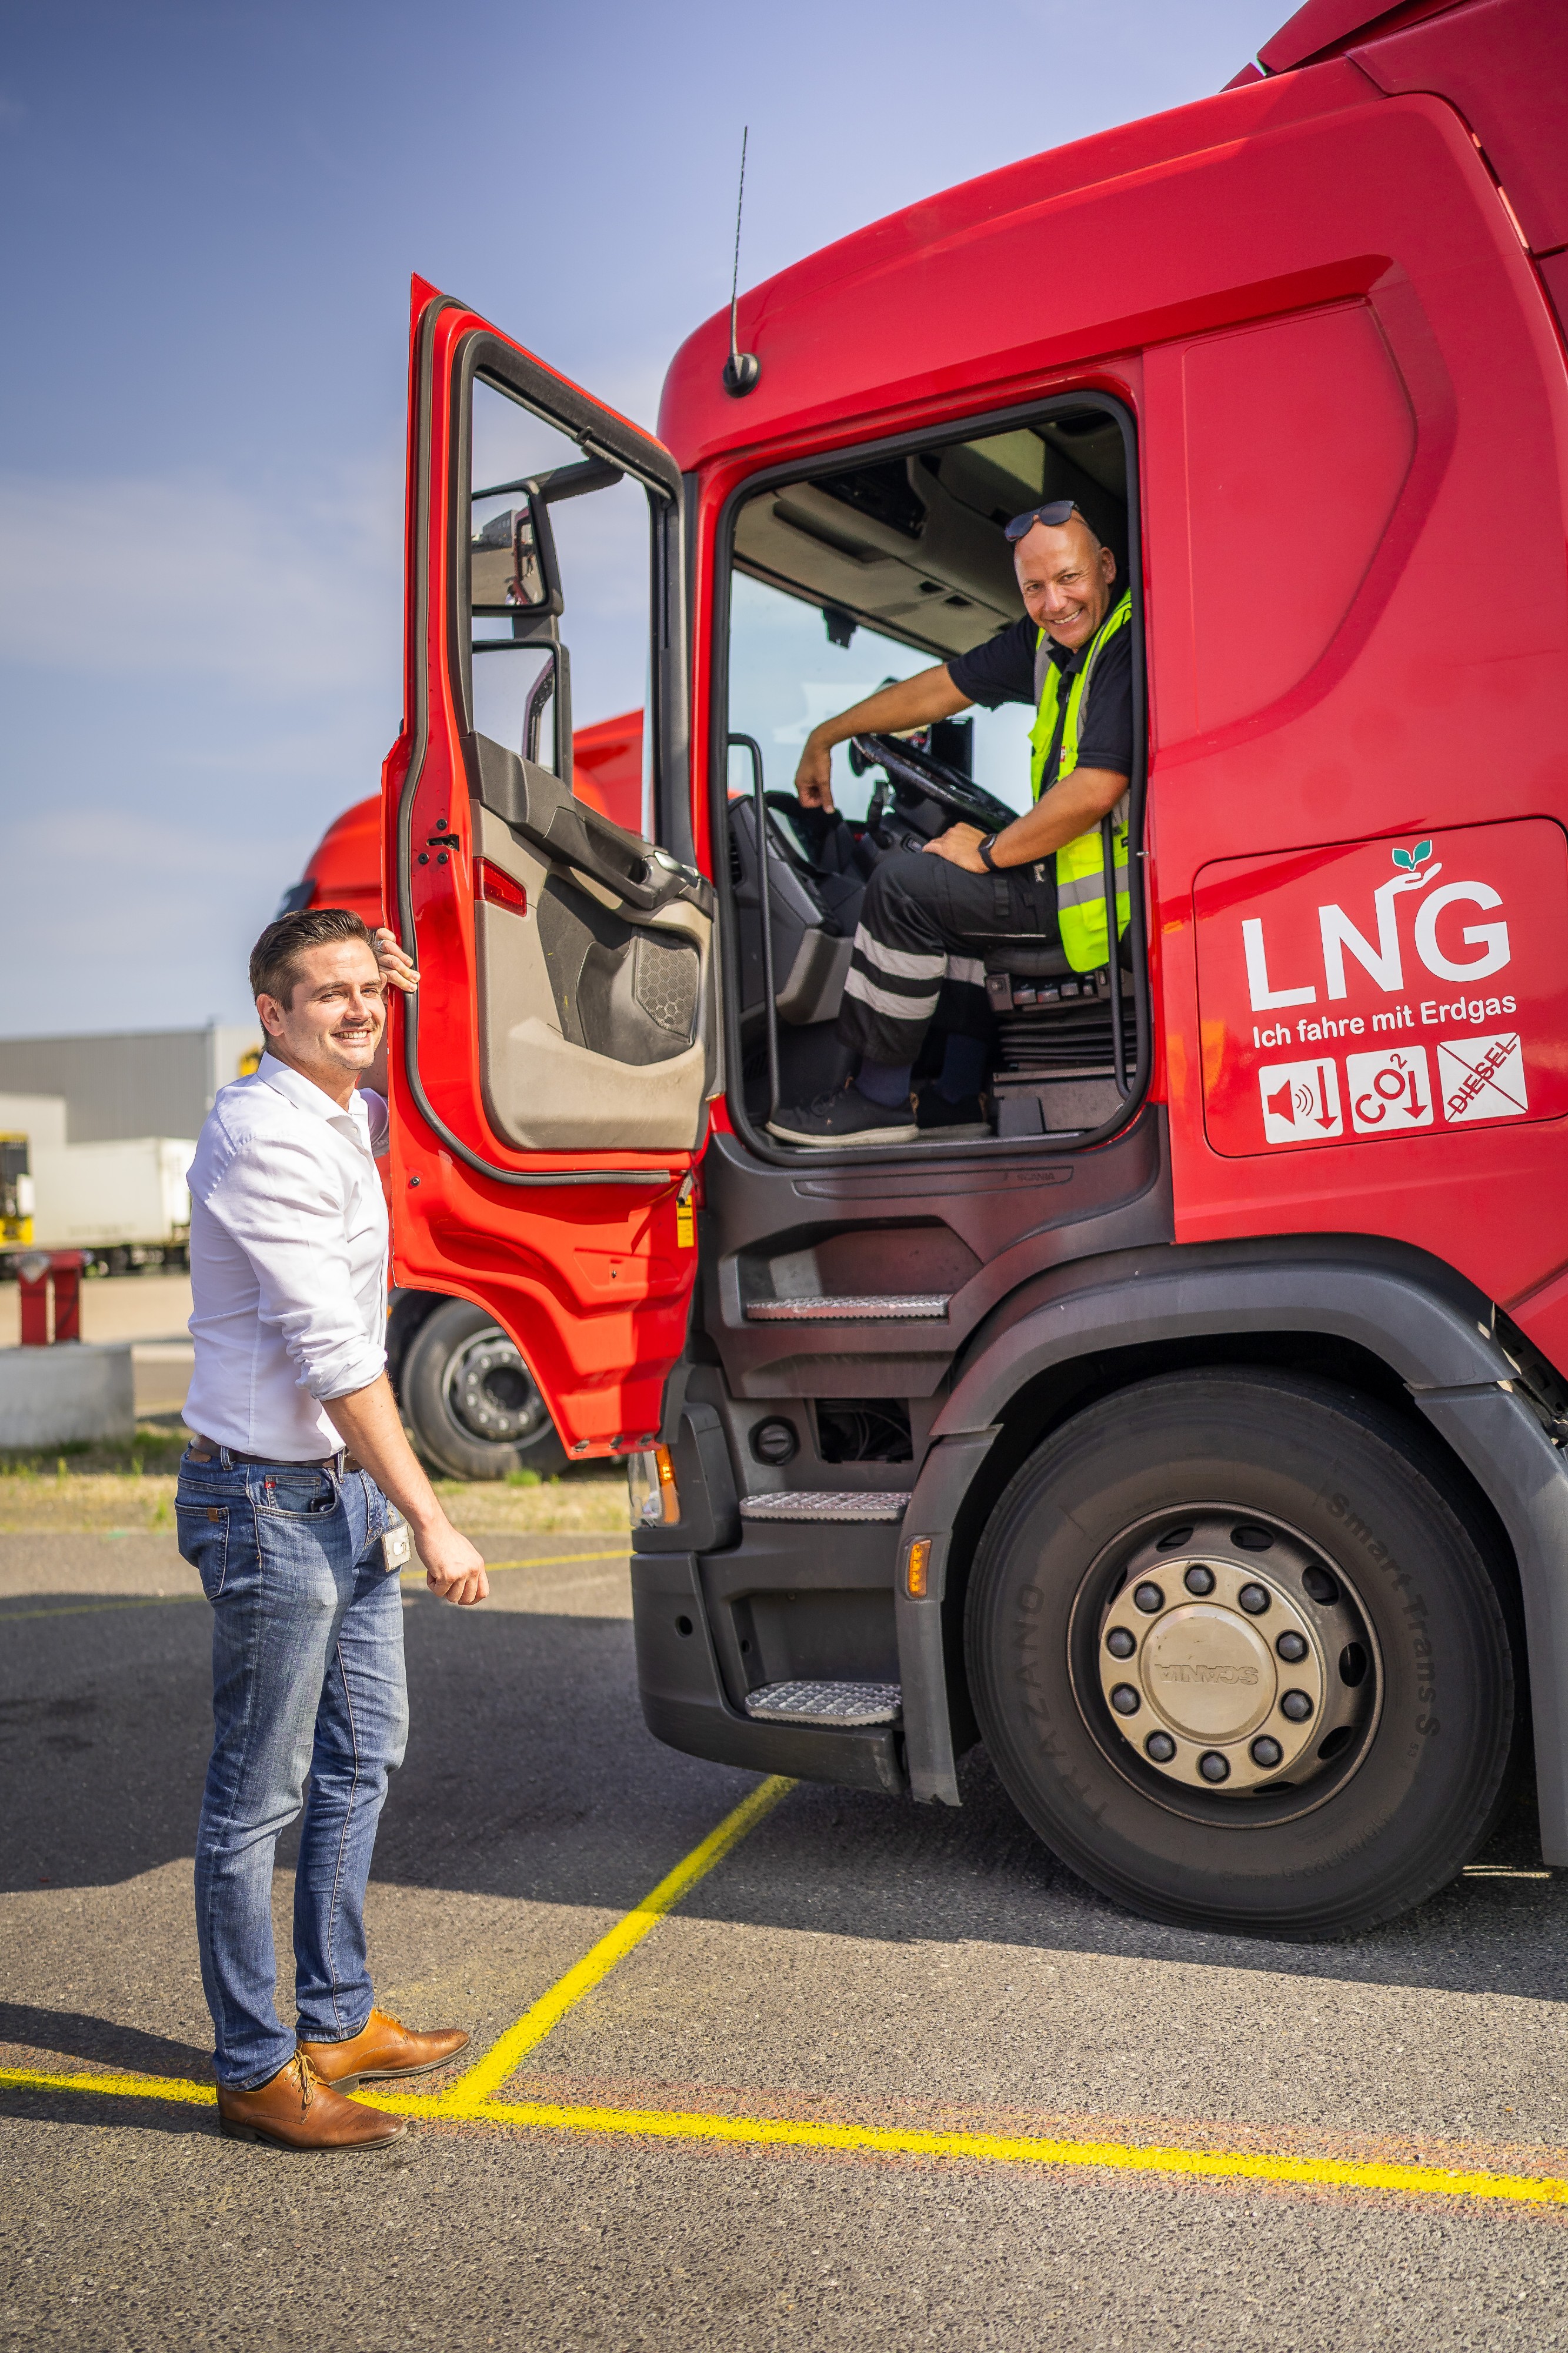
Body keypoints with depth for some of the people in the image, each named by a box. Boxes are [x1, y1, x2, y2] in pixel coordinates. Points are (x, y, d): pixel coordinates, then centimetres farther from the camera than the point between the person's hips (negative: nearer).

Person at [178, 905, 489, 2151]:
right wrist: (432, 1522, -23)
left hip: (347, 1488, 10)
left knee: (361, 1764, 18)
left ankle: (339, 2024, 32)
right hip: (269, 1499, -10)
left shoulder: (349, 1114, 10)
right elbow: (332, 1352, -23)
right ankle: (256, 2071, 17)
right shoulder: (264, 1132, -18)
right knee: (257, 1798, 3)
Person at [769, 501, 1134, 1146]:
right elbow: (945, 686, 16)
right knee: (950, 881, 27)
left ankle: (878, 1100, -2)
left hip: (1111, 880, -10)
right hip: (1076, 857, 10)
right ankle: (959, 1096, 21)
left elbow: (1097, 789, -29)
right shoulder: (1049, 637, 7)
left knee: (906, 884, -13)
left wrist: (990, 853, -15)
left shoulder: (1130, 644, -21)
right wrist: (825, 737, 21)